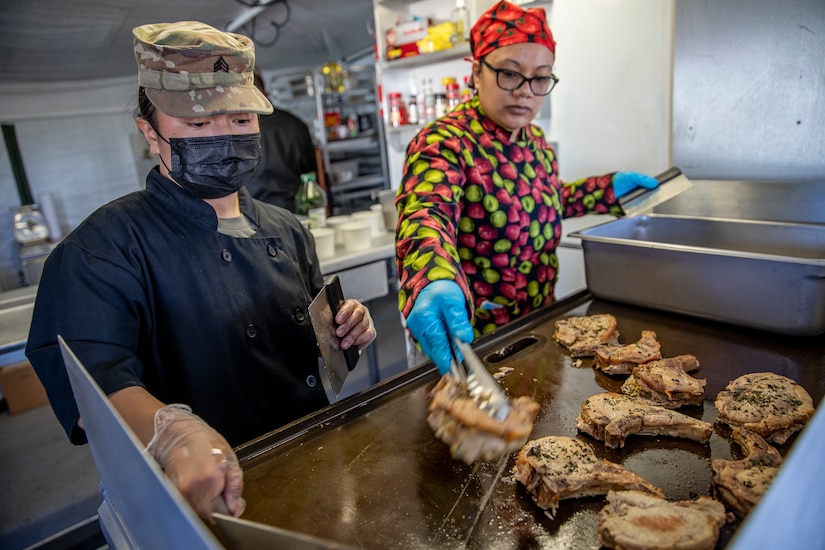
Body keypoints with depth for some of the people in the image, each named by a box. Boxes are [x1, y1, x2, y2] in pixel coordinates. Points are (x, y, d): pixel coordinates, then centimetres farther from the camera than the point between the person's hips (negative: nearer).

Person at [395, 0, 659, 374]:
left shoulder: (536, 141, 3)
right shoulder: (443, 143, -21)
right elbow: (426, 215, -40)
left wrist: (607, 189, 13)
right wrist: (434, 283, -59)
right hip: (460, 335, -7)